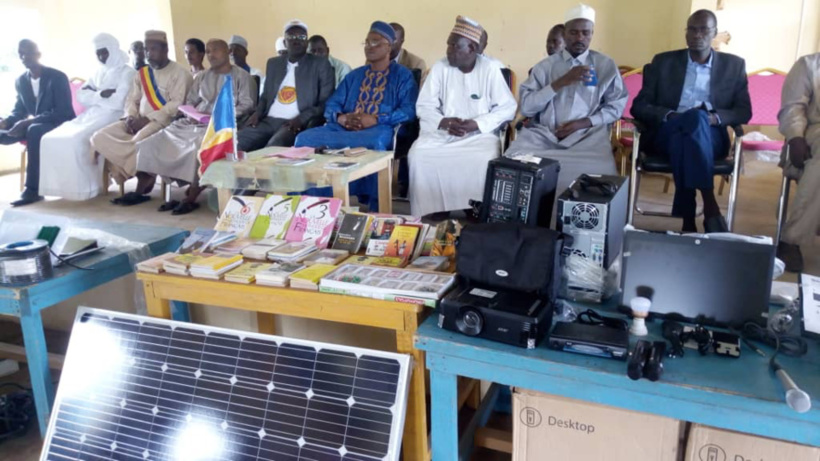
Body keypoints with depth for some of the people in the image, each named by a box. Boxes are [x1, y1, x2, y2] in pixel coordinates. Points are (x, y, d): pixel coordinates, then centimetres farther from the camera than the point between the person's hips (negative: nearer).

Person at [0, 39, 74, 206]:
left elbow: (62, 112, -20)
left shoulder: (57, 77, -12)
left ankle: (32, 189, -37)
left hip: (59, 124, -7)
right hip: (32, 125, 7)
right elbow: (19, 110, 14)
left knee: (34, 130, -39)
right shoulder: (20, 81, 7)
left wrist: (27, 122, -28)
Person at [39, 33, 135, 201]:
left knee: (77, 140, -30)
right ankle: (65, 184, -8)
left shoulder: (127, 72, -2)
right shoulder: (99, 72, 22)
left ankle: (87, 187, -17)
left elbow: (119, 102, -17)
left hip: (113, 117, -8)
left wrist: (94, 96, -2)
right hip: (92, 115, 8)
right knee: (51, 139, -11)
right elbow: (81, 96, 12)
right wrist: (101, 95, -7)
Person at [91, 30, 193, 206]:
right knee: (100, 137, -11)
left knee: (141, 139, -36)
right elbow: (131, 99, 17)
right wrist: (130, 116, -6)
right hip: (139, 122, 7)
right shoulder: (142, 73, 18)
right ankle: (145, 175, -14)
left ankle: (141, 188, -15)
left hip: (165, 122, -7)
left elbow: (176, 105, -14)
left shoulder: (180, 73, -3)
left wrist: (148, 119, -19)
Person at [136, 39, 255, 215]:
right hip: (196, 121, 6)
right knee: (161, 140, -14)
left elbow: (247, 105, -5)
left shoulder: (241, 76, 6)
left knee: (200, 144, -35)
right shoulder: (201, 76, 24)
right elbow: (189, 101, 21)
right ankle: (187, 187, -12)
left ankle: (191, 198, -23)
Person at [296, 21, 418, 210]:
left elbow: (409, 110, -5)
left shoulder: (402, 75, 11)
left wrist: (375, 120, -18)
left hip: (379, 129, -4)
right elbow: (331, 106, 16)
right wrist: (340, 118, -9)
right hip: (344, 128, 5)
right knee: (304, 138, -21)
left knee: (377, 142, -42)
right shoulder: (354, 75, 26)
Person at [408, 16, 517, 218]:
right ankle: (427, 217, -14)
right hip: (441, 132, 2)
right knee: (418, 154, -25)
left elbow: (508, 107, -4)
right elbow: (424, 106, 3)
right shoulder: (439, 68, 4)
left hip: (480, 133, -2)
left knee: (485, 159, -34)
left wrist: (478, 123, -18)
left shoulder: (489, 69, -2)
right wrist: (443, 122, -18)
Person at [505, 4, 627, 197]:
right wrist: (561, 82, -8)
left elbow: (616, 107, 8)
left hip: (588, 135, 0)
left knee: (600, 170, -32)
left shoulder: (606, 65, 12)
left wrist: (583, 123, -8)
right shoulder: (545, 66, 11)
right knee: (514, 160, -29)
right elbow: (526, 107, 1)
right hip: (544, 134, 1)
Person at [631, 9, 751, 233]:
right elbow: (639, 106, 6)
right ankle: (709, 204, -40)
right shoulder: (663, 62, 12)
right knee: (694, 118, -36)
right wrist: (669, 115, -14)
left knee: (698, 118, -37)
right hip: (666, 134, 0)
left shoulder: (733, 65, 14)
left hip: (710, 136, 1)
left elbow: (744, 111, 10)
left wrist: (715, 117, -12)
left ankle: (687, 217, -40)